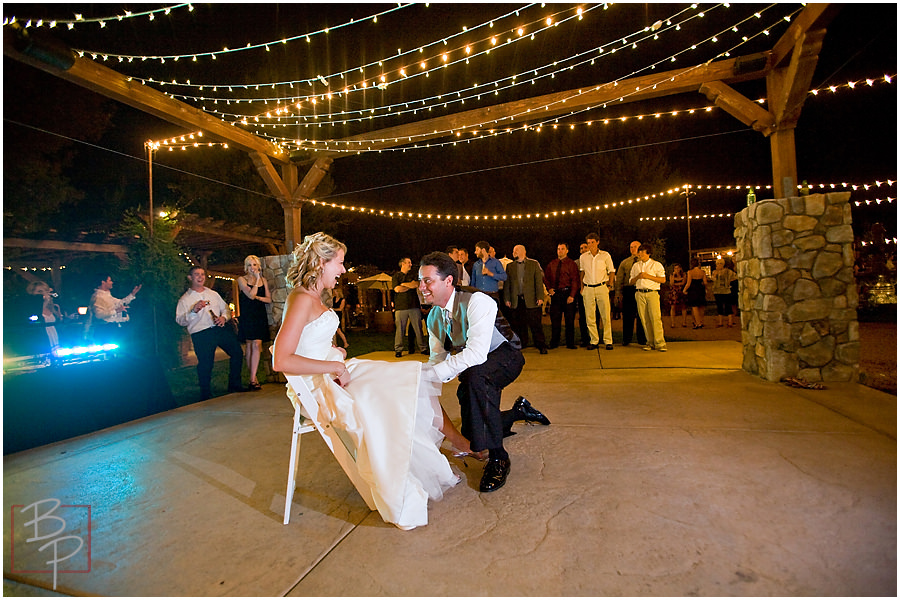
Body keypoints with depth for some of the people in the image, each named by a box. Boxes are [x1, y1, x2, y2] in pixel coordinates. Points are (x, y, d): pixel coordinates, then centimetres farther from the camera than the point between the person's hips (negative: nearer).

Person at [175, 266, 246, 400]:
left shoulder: (213, 294, 21)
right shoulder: (185, 299, 7)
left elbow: (225, 308, 18)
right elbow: (180, 320, -2)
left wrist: (224, 317, -4)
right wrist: (194, 311, -18)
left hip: (221, 328, 4)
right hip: (201, 334, -4)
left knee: (237, 352, 0)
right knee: (205, 364, -5)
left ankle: (234, 385, 15)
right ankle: (206, 394, 14)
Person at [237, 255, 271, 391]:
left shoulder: (263, 280, 12)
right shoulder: (242, 279, 2)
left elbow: (269, 299, 9)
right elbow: (251, 295, -12)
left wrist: (257, 297, -8)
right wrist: (257, 280, -9)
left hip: (260, 316, 2)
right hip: (247, 316, -2)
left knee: (256, 345, -8)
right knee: (249, 346, 2)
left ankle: (252, 378, -7)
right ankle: (253, 377, 11)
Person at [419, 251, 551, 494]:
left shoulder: (476, 301, -30)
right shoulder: (433, 317, -6)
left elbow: (477, 353, -40)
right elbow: (437, 358, -2)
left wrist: (427, 374, -42)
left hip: (505, 357, -8)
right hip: (472, 369, 8)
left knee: (475, 376, -40)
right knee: (470, 434, 11)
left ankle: (497, 457, -24)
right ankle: (519, 410, 37)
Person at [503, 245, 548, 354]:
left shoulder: (534, 264, 6)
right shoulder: (510, 266, 13)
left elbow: (539, 281, 2)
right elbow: (507, 283, 12)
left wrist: (540, 297, -6)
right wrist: (506, 299, 4)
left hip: (531, 300, -2)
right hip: (516, 301, 3)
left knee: (535, 324, -2)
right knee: (518, 325, 5)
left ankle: (541, 346, 6)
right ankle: (520, 345, 17)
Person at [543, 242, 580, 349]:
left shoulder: (571, 264, 0)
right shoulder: (552, 264, 13)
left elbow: (575, 280, -6)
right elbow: (546, 277, 20)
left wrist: (572, 295, -15)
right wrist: (549, 288, 2)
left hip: (567, 293, -3)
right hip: (555, 293, 3)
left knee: (569, 319, 2)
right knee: (554, 319, 6)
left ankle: (570, 343, 10)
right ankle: (554, 342, 15)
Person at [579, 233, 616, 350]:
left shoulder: (605, 255, 3)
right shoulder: (583, 257, 8)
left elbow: (611, 271, 10)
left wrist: (609, 285, 2)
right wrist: (582, 286, 8)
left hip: (602, 287, -2)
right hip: (588, 289, 2)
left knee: (606, 316, -3)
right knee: (590, 317, 1)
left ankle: (608, 341, 6)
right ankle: (594, 341, 9)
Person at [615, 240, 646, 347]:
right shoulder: (624, 263, 13)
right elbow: (619, 279, 9)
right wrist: (618, 293, 0)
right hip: (628, 290, 1)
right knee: (627, 315, 2)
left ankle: (642, 339, 13)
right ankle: (626, 339, 11)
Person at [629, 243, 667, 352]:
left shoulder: (656, 265, 6)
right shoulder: (635, 266, 17)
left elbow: (663, 280, -1)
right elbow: (631, 282, 17)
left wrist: (648, 276, -10)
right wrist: (637, 277, -4)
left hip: (652, 293, -3)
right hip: (640, 293, 4)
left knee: (655, 317, -13)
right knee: (645, 319, 0)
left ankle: (659, 343, -9)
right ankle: (650, 342, 5)